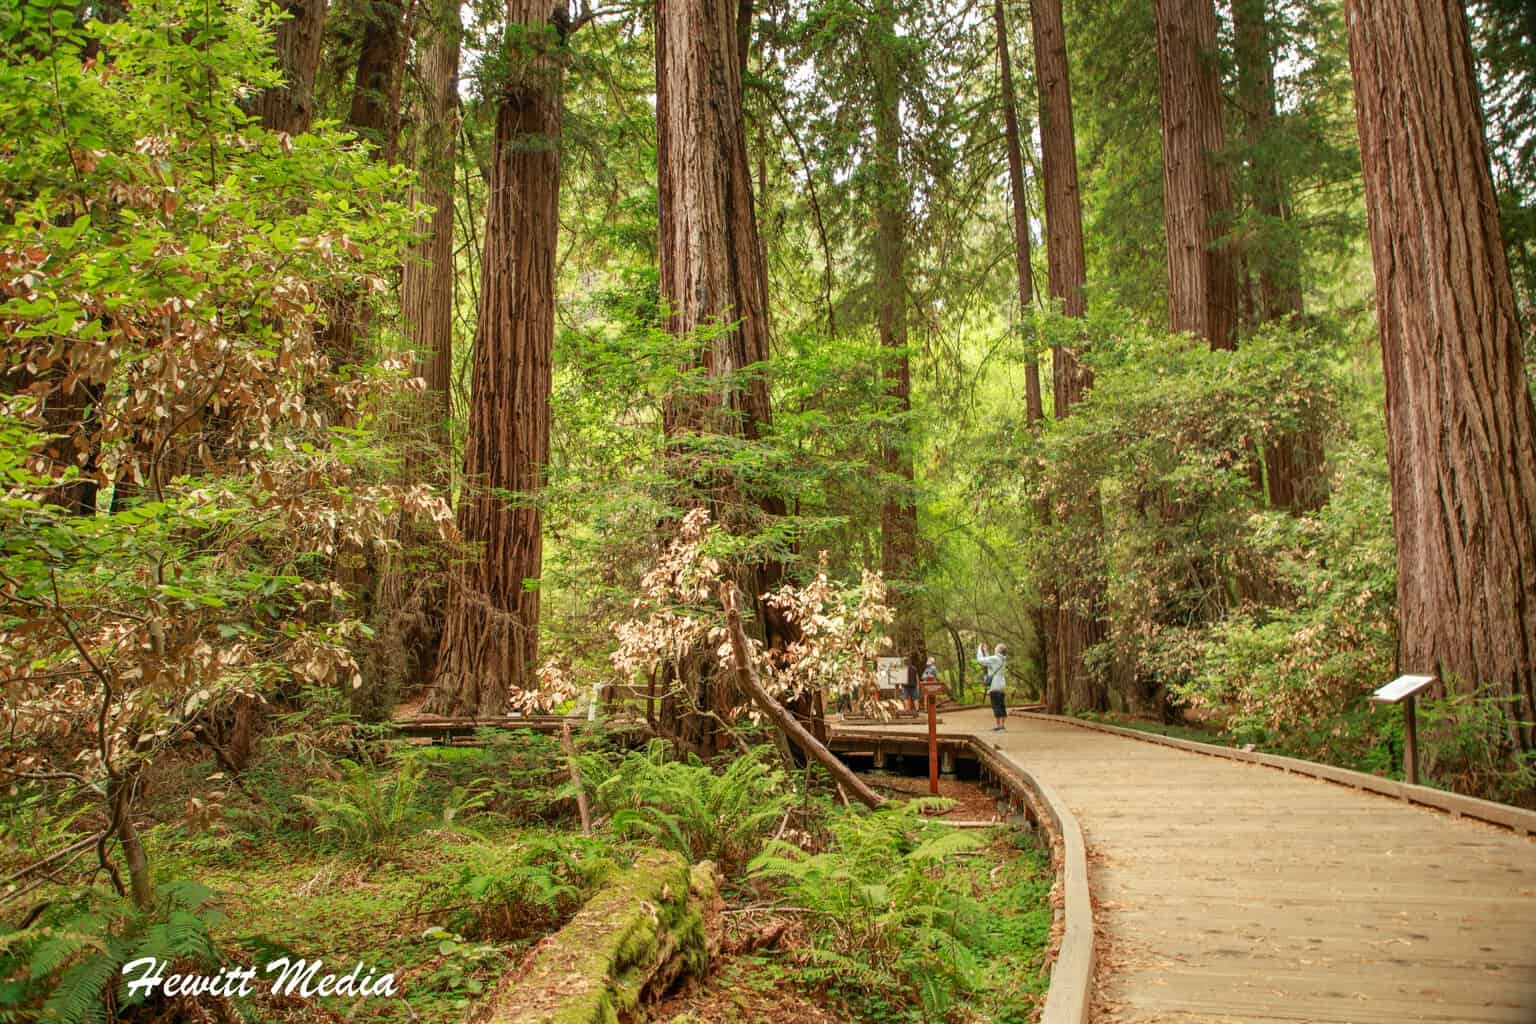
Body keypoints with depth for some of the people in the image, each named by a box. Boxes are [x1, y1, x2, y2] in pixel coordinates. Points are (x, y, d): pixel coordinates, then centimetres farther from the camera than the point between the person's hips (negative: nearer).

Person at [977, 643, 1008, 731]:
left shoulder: (995, 658, -13)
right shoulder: (1001, 659, 13)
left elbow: (980, 660, -11)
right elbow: (987, 663, 26)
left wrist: (979, 649, 3)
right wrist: (984, 651, 27)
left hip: (995, 687, -9)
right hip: (1001, 686, 9)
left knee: (997, 707, -7)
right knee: (1001, 706, 9)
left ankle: (1000, 726, -8)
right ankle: (1002, 726, 13)